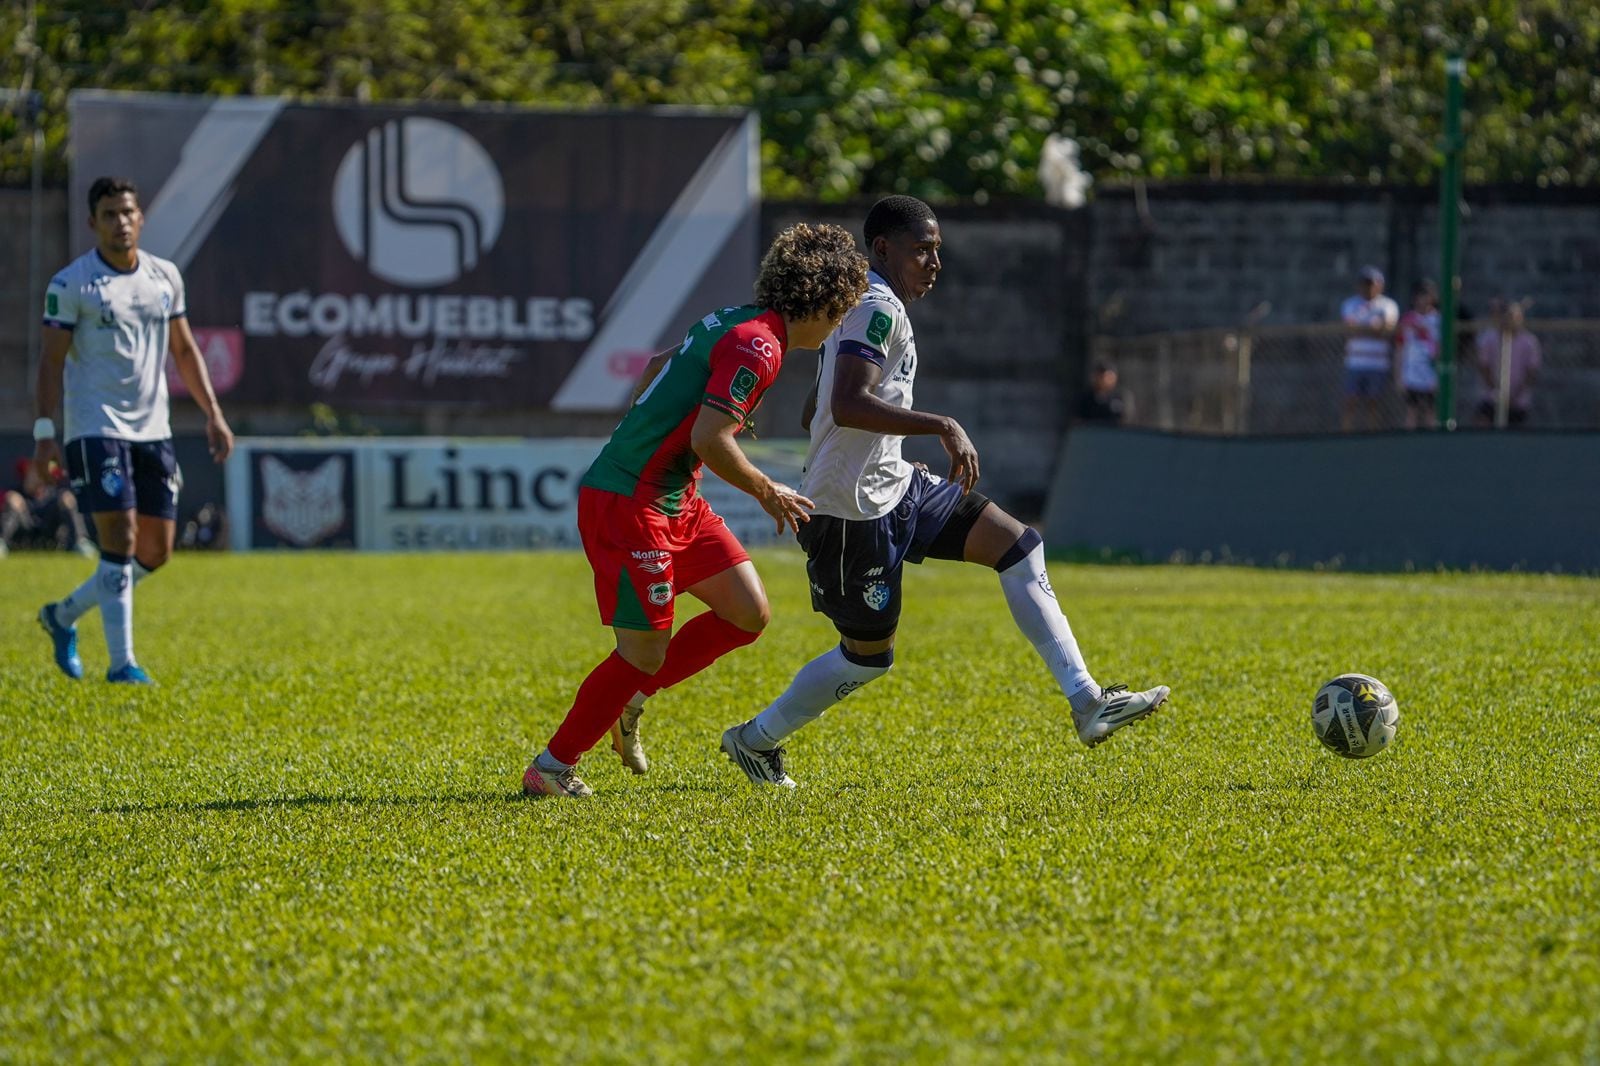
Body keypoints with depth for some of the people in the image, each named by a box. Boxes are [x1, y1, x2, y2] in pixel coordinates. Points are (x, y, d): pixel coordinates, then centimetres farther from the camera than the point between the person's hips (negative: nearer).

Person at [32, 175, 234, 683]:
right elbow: (52, 361, -7)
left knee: (156, 550, 6)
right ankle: (121, 662, -8)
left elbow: (184, 349, 18)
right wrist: (44, 433, -14)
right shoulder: (71, 285, -6)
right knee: (120, 540, -14)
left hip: (153, 429, 6)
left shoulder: (165, 277, 10)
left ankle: (64, 615, 24)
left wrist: (213, 413, 11)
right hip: (95, 428, -6)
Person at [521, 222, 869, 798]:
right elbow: (709, 441, -25)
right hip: (627, 504, -10)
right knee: (646, 652, -6)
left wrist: (634, 436, 36)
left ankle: (629, 698, 17)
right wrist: (767, 492, -10)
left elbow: (661, 363, 28)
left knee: (749, 613, 6)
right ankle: (551, 768, 6)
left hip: (676, 503, 10)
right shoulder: (758, 345, -19)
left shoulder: (736, 323, 12)